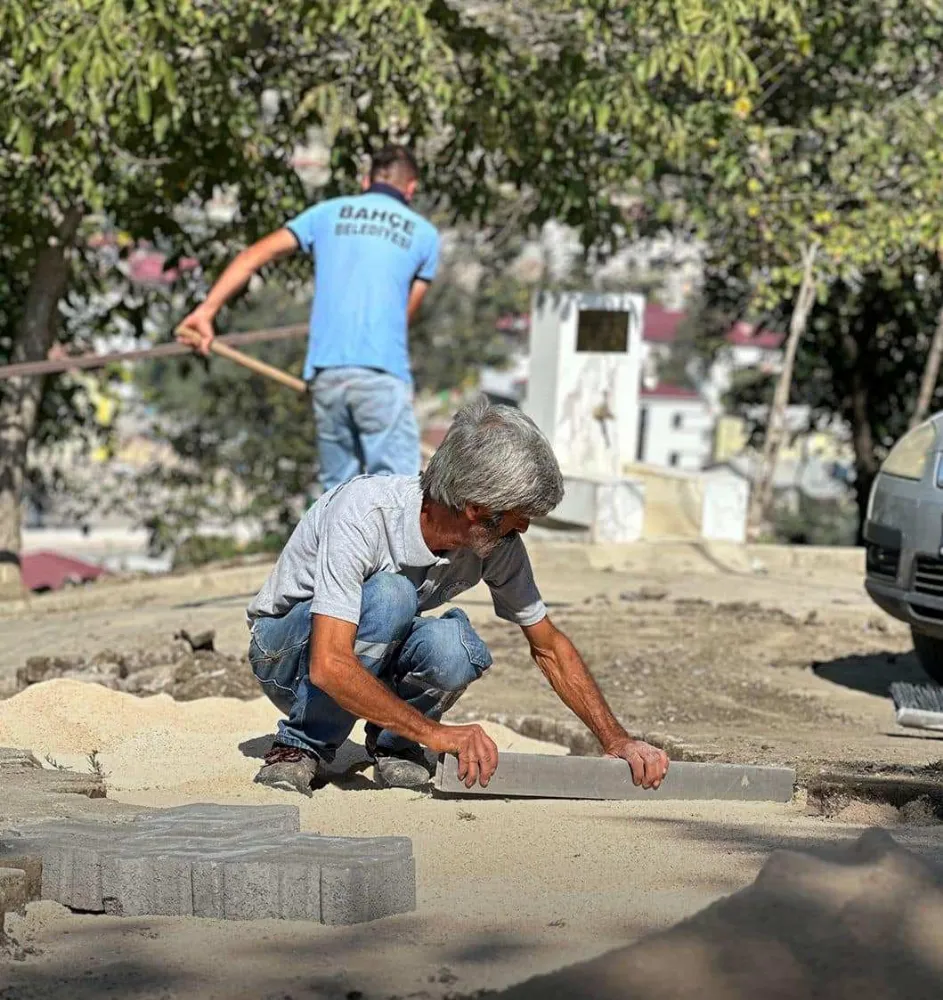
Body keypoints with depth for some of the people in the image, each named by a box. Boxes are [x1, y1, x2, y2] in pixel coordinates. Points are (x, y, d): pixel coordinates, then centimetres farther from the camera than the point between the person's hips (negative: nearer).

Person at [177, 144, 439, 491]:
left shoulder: (328, 213, 17)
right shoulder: (424, 233, 13)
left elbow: (253, 256, 10)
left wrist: (206, 311, 9)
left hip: (325, 371, 3)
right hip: (383, 372, -3)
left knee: (338, 486, 13)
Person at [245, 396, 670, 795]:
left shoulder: (498, 541, -16)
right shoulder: (362, 513, -35)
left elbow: (550, 647, 0)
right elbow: (329, 666, -41)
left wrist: (617, 741, -8)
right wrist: (435, 734, -41)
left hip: (378, 658, 4)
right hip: (286, 649, -4)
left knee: (450, 646, -31)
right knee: (388, 595, -36)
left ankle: (392, 741, -1)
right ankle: (304, 743, -17)